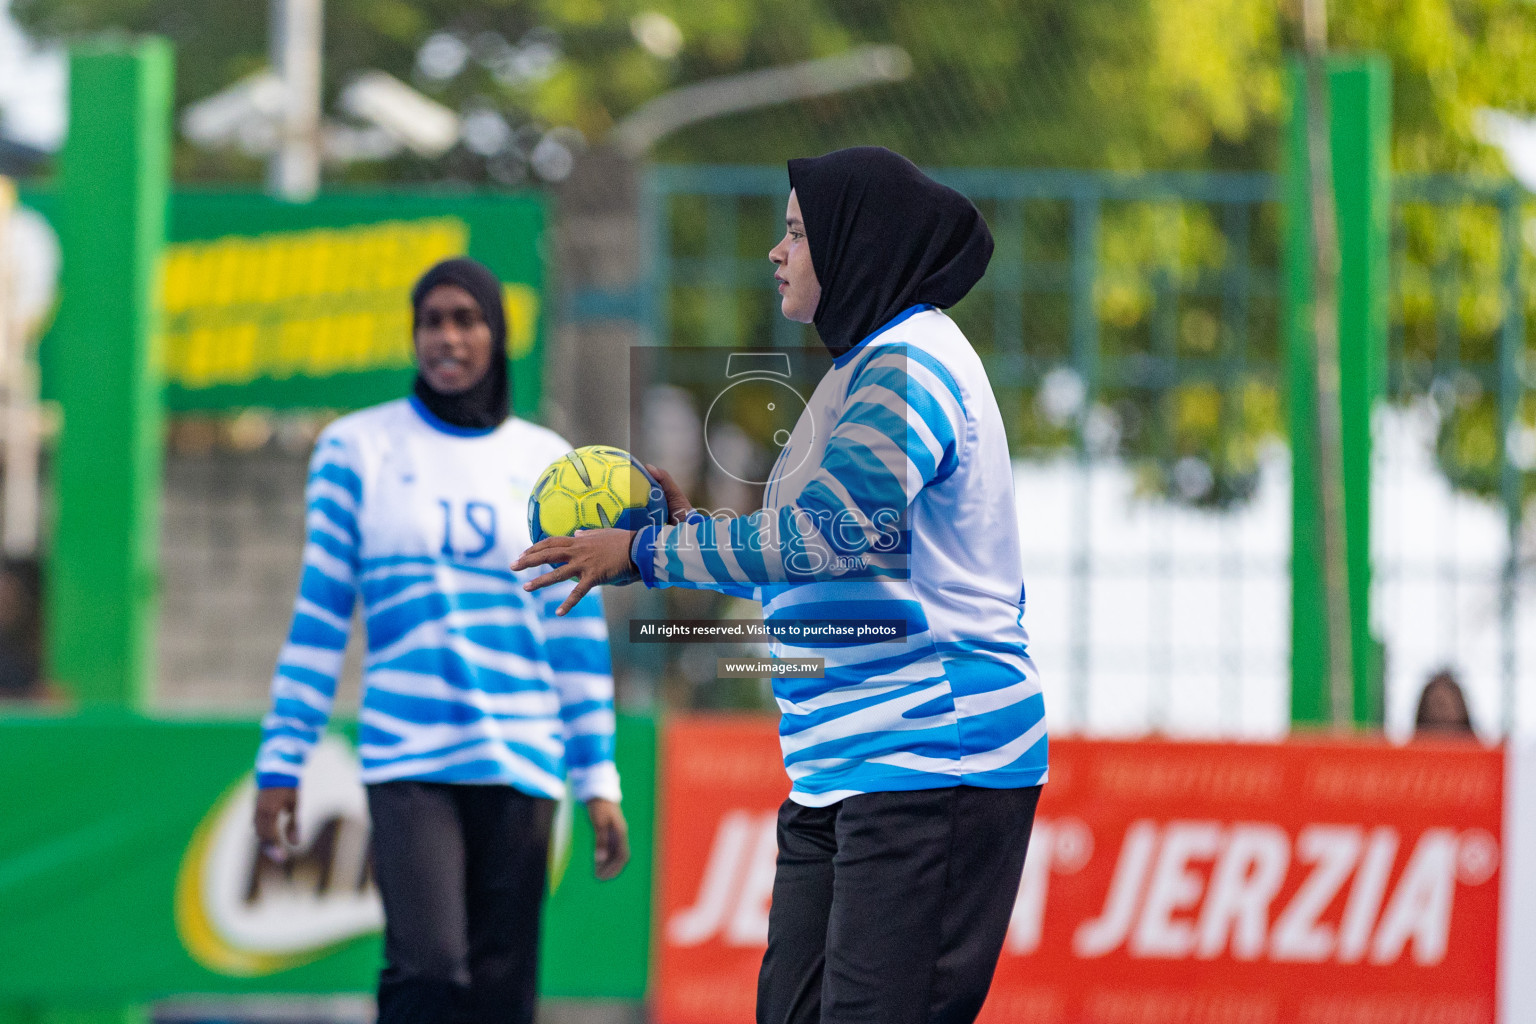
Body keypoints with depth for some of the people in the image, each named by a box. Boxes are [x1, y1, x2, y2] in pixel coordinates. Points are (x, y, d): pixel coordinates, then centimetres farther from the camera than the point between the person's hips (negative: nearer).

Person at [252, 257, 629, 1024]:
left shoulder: (545, 465, 11)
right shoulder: (359, 449, 6)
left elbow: (576, 630, 12)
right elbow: (318, 614, 7)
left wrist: (598, 778, 7)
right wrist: (280, 761, 2)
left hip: (520, 761, 2)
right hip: (406, 755, -2)